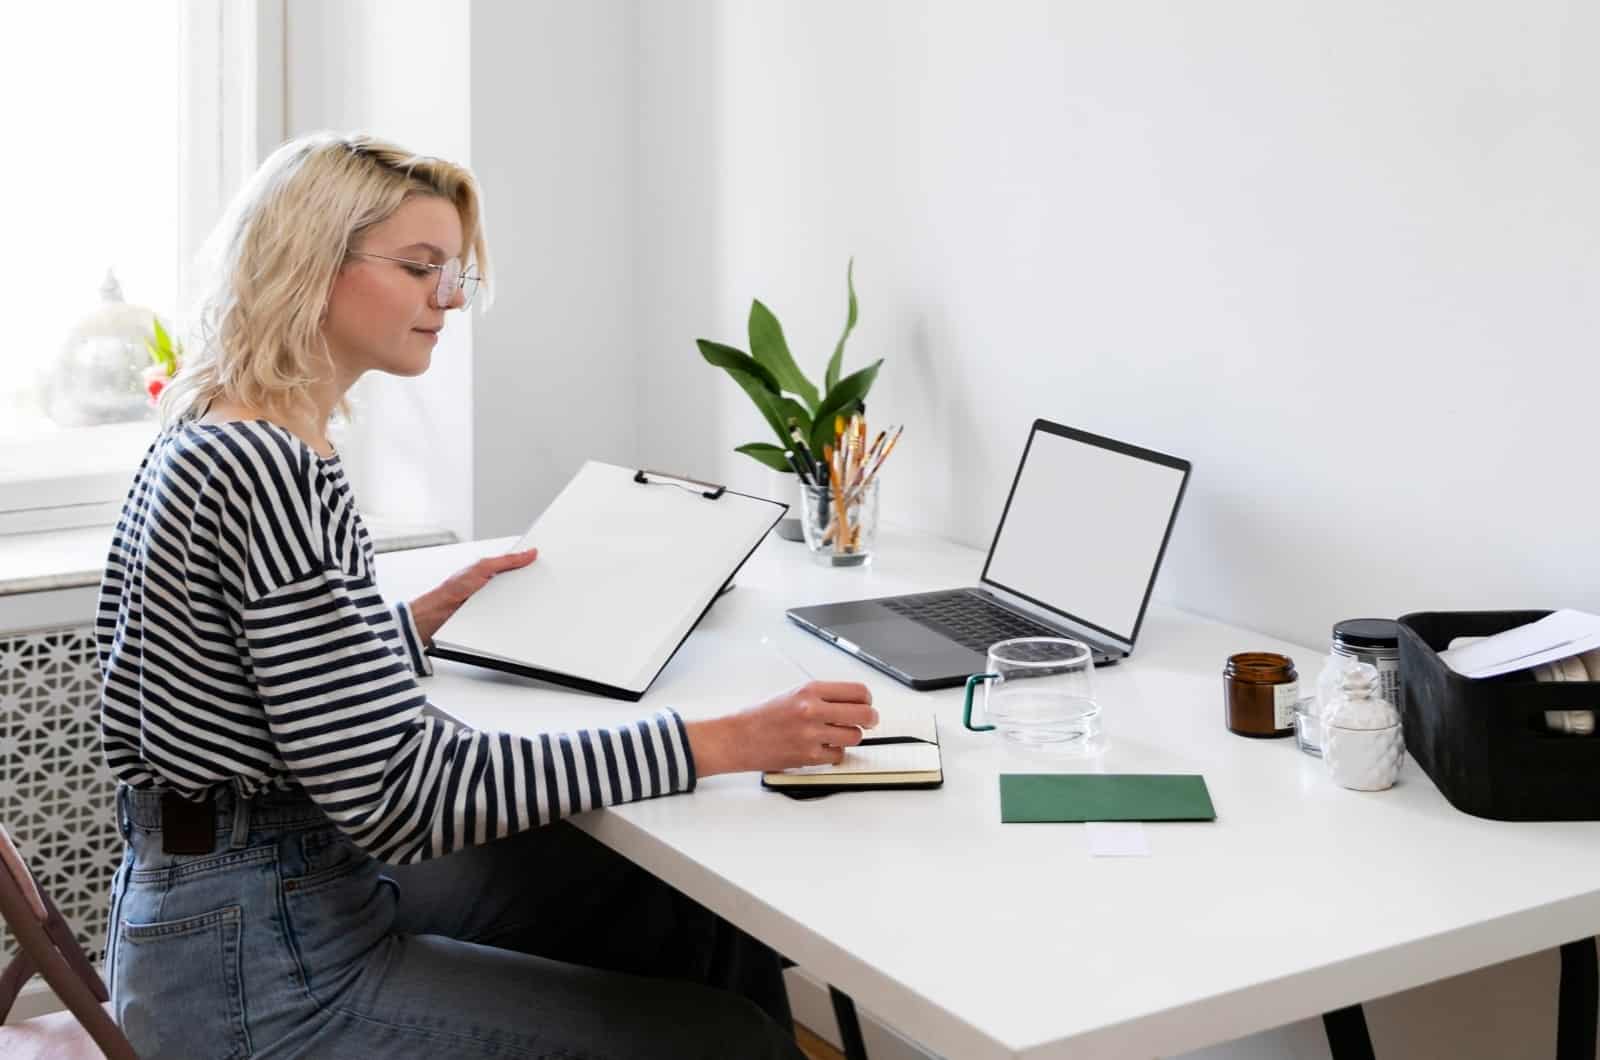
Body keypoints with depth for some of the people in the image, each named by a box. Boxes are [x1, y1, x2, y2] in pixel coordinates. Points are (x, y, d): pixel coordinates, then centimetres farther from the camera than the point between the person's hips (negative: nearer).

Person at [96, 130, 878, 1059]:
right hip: (259, 976, -10)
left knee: (710, 919, 11)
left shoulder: (208, 439, 8)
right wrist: (720, 744, -28)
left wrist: (425, 619, 13)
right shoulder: (273, 472, -23)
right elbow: (400, 793, -27)